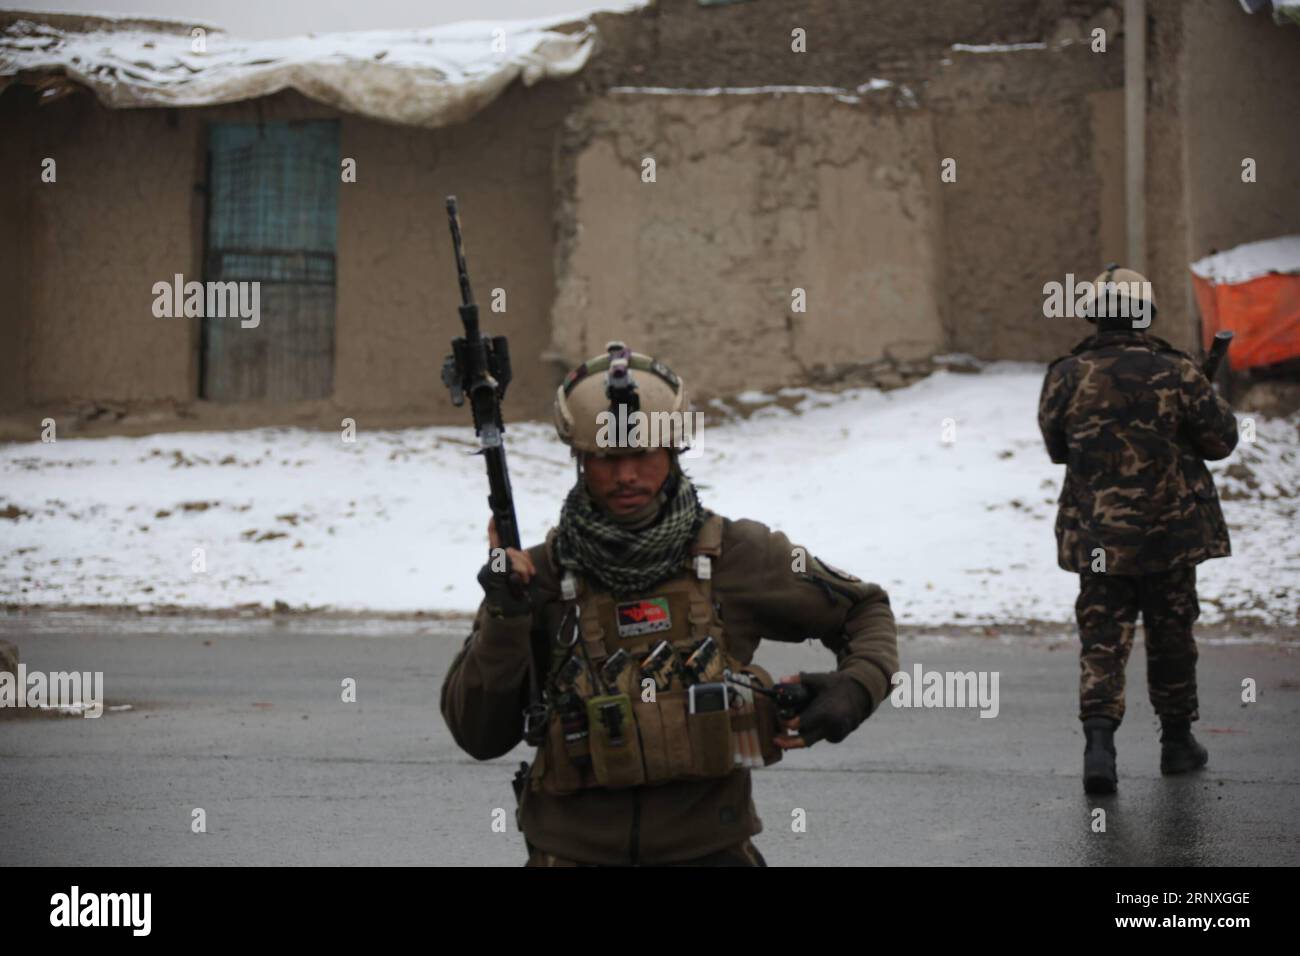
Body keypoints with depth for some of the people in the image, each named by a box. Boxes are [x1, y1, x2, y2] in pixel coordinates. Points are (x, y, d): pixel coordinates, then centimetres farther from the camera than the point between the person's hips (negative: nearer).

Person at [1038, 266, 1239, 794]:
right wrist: (1207, 398, 19)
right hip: (1171, 532, 0)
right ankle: (1177, 740, 25)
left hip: (1096, 536, 0)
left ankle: (1099, 737, -16)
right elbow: (1221, 440, 0)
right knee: (1171, 635, 15)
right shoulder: (1177, 373, -9)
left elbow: (1057, 447, 6)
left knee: (1102, 639, 3)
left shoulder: (1067, 376, -6)